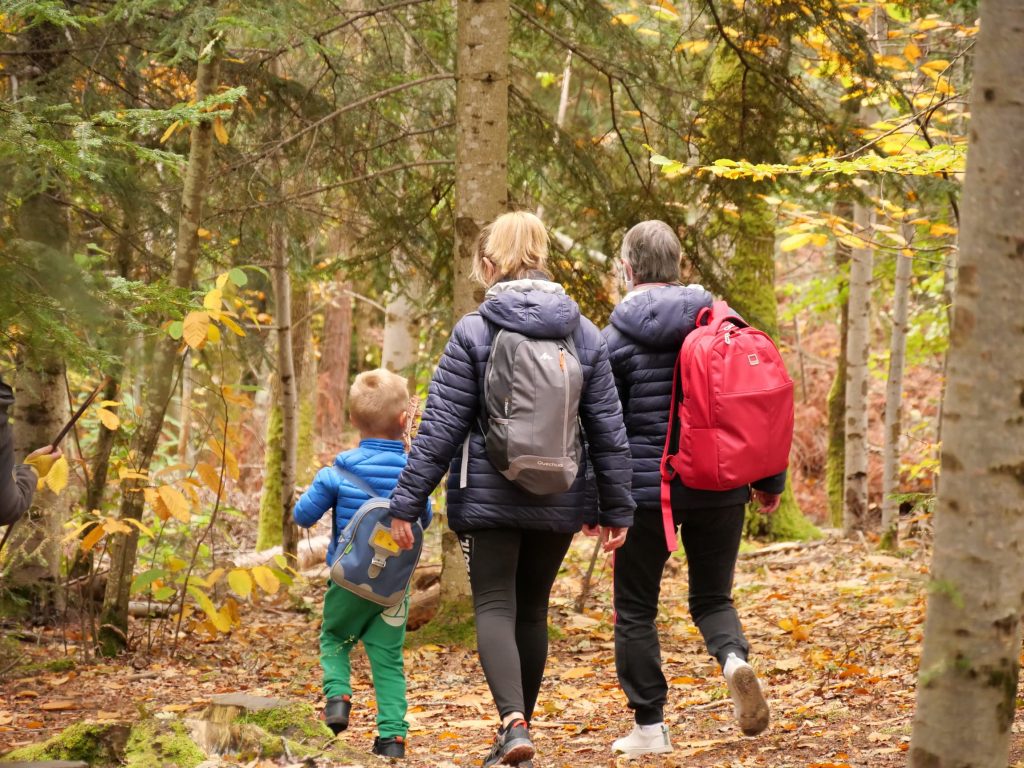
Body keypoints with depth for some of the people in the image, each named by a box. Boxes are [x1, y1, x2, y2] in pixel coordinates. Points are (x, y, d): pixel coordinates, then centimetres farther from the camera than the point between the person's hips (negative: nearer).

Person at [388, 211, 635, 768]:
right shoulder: (585, 335, 4)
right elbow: (608, 432, 5)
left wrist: (407, 502, -5)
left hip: (488, 499, -4)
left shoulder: (473, 332, -8)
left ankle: (513, 721, -23)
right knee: (533, 610, 15)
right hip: (558, 505, 4)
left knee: (494, 607, -1)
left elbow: (441, 427, -9)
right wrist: (615, 508, 12)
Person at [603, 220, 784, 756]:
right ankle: (734, 657, -16)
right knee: (712, 596, 16)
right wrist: (770, 480, 14)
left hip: (646, 489, -3)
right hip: (720, 490, 3)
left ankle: (649, 727, 7)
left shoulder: (618, 338, -7)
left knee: (635, 609, 9)